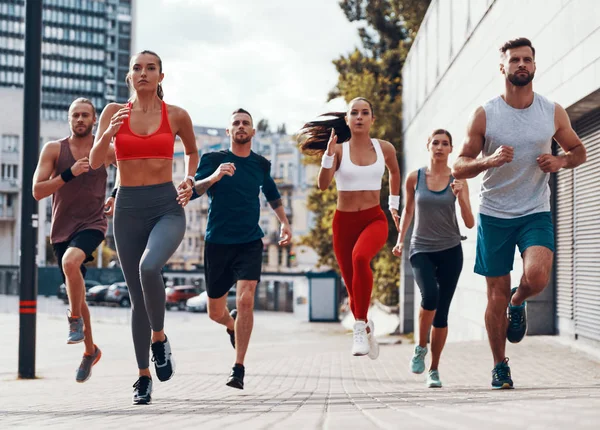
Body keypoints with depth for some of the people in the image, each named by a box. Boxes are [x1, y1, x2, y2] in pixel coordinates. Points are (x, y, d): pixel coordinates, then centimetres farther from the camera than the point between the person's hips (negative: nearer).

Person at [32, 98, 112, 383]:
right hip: (62, 230, 3)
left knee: (70, 261, -34)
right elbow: (37, 191, -7)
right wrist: (69, 174, -20)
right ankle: (90, 350, 29)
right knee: (76, 292, 11)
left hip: (92, 225, -2)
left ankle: (75, 318, -13)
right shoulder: (54, 149, -1)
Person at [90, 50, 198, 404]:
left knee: (149, 267, -32)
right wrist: (109, 132, -18)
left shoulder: (176, 116, 2)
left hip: (167, 207, -2)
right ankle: (143, 375, 19)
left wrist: (190, 181, 3)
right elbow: (95, 161, 0)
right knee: (138, 297, 6)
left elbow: (192, 151, 20)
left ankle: (160, 338, -7)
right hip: (129, 209, 2)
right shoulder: (115, 112, 4)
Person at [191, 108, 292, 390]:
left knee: (245, 300, -21)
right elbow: (193, 191, -14)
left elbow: (272, 194, 27)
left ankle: (239, 369, -14)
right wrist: (213, 177, -31)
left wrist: (285, 224, 18)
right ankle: (232, 324, 48)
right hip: (217, 243, 0)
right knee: (215, 312, 10)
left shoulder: (261, 164, 8)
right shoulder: (213, 160, -1)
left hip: (249, 243, 0)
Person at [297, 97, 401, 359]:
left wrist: (394, 204, 25)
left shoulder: (385, 148, 2)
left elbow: (394, 172, 24)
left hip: (374, 219, -1)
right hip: (344, 222, 1)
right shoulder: (339, 150, -3)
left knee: (360, 257, -35)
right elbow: (323, 185, -17)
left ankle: (360, 326, -27)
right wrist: (328, 154, -28)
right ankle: (366, 327, 35)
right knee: (352, 287, 6)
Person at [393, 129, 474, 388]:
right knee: (430, 295, -27)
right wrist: (400, 239, 7)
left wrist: (460, 196, -19)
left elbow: (469, 223, -5)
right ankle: (420, 347, -4)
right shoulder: (414, 178, 0)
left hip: (450, 251, 1)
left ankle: (434, 370, 14)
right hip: (421, 250, -1)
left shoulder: (458, 181, -1)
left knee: (442, 312, 2)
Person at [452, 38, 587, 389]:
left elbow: (579, 150, 16)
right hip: (494, 215, 0)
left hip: (536, 214, 1)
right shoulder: (485, 116, -4)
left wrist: (561, 161, -7)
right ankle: (500, 366, 21)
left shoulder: (554, 113, 2)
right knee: (496, 296, 3)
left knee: (537, 277, -24)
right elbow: (459, 168, -2)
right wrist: (490, 161, -22)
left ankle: (519, 302, 12)